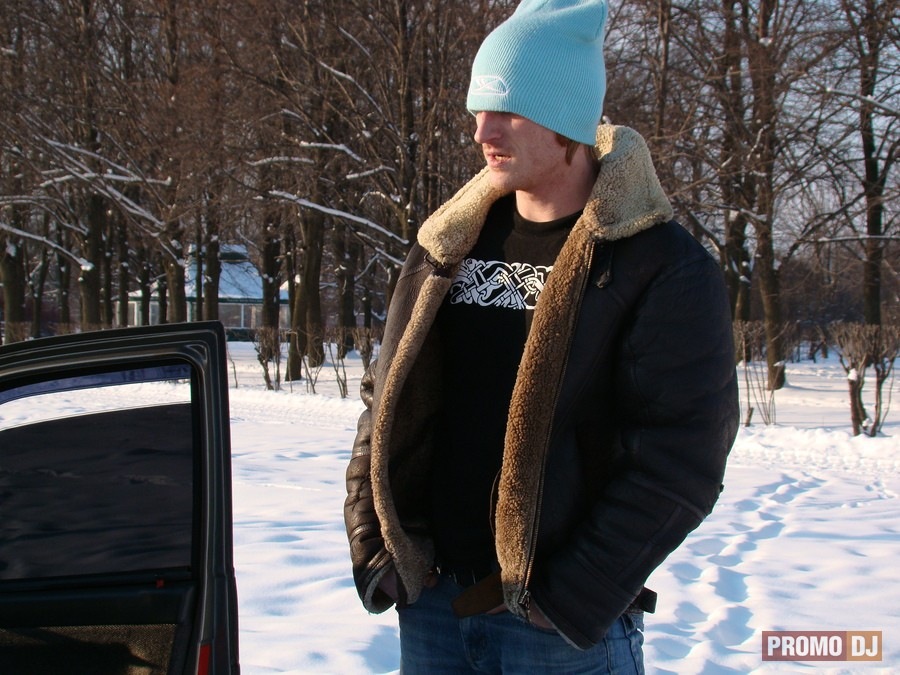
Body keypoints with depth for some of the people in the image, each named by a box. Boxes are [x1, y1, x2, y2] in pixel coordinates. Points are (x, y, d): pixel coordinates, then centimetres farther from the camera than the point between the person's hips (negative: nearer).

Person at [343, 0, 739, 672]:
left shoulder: (664, 266, -10)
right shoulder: (451, 241, 6)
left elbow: (677, 463, -13)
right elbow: (389, 400, 11)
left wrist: (570, 602, -15)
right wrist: (372, 544, 2)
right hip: (430, 601, 5)